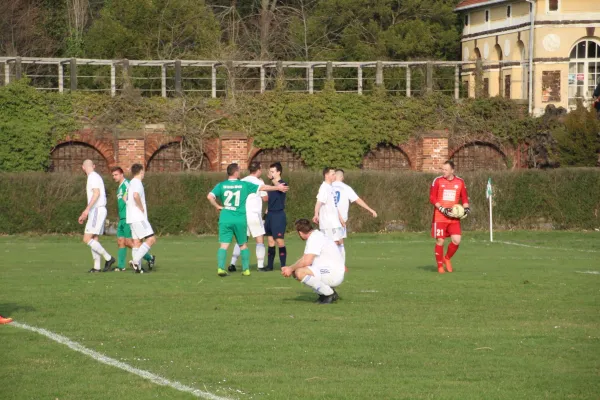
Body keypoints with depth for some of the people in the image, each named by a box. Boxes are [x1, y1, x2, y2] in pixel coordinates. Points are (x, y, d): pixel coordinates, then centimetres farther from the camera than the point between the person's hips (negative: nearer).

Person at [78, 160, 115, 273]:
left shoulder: (93, 177, -10)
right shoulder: (96, 177, 20)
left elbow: (96, 193, -23)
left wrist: (87, 209, -28)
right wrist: (85, 214, 28)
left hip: (96, 211, -10)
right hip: (98, 211, 10)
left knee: (87, 239, -12)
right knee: (94, 240, 10)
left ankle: (108, 258, -11)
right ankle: (97, 267, 10)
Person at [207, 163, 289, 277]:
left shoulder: (221, 185, 1)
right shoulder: (244, 185, 1)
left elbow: (210, 196, -11)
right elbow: (262, 188, 8)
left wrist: (217, 206, 3)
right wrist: (277, 187, 19)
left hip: (225, 219, 0)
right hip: (240, 220, 0)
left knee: (224, 245, 0)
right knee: (243, 245, 14)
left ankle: (220, 268, -14)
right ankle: (246, 269, 13)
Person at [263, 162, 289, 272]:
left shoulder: (283, 183, -7)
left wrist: (272, 179, -23)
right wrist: (266, 214, 18)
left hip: (278, 215, -8)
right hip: (270, 214, 8)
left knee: (280, 241, -7)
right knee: (270, 241, 9)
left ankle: (283, 266, -3)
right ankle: (269, 266, 13)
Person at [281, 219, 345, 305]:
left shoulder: (315, 238, -16)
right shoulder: (317, 235, 16)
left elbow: (306, 261, -24)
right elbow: (306, 260, 18)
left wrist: (291, 269, -12)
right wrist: (290, 269, 10)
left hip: (334, 275, -10)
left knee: (300, 273, -27)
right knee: (295, 272, 11)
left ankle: (330, 294, -13)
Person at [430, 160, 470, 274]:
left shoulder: (460, 182, 6)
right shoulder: (438, 181, -1)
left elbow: (465, 198, 15)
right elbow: (432, 198, -3)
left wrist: (466, 208, -4)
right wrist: (442, 209, -15)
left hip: (454, 218, 2)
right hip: (440, 217, -2)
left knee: (456, 240, -9)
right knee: (440, 241, -2)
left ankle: (447, 258, 17)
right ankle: (440, 265, 11)